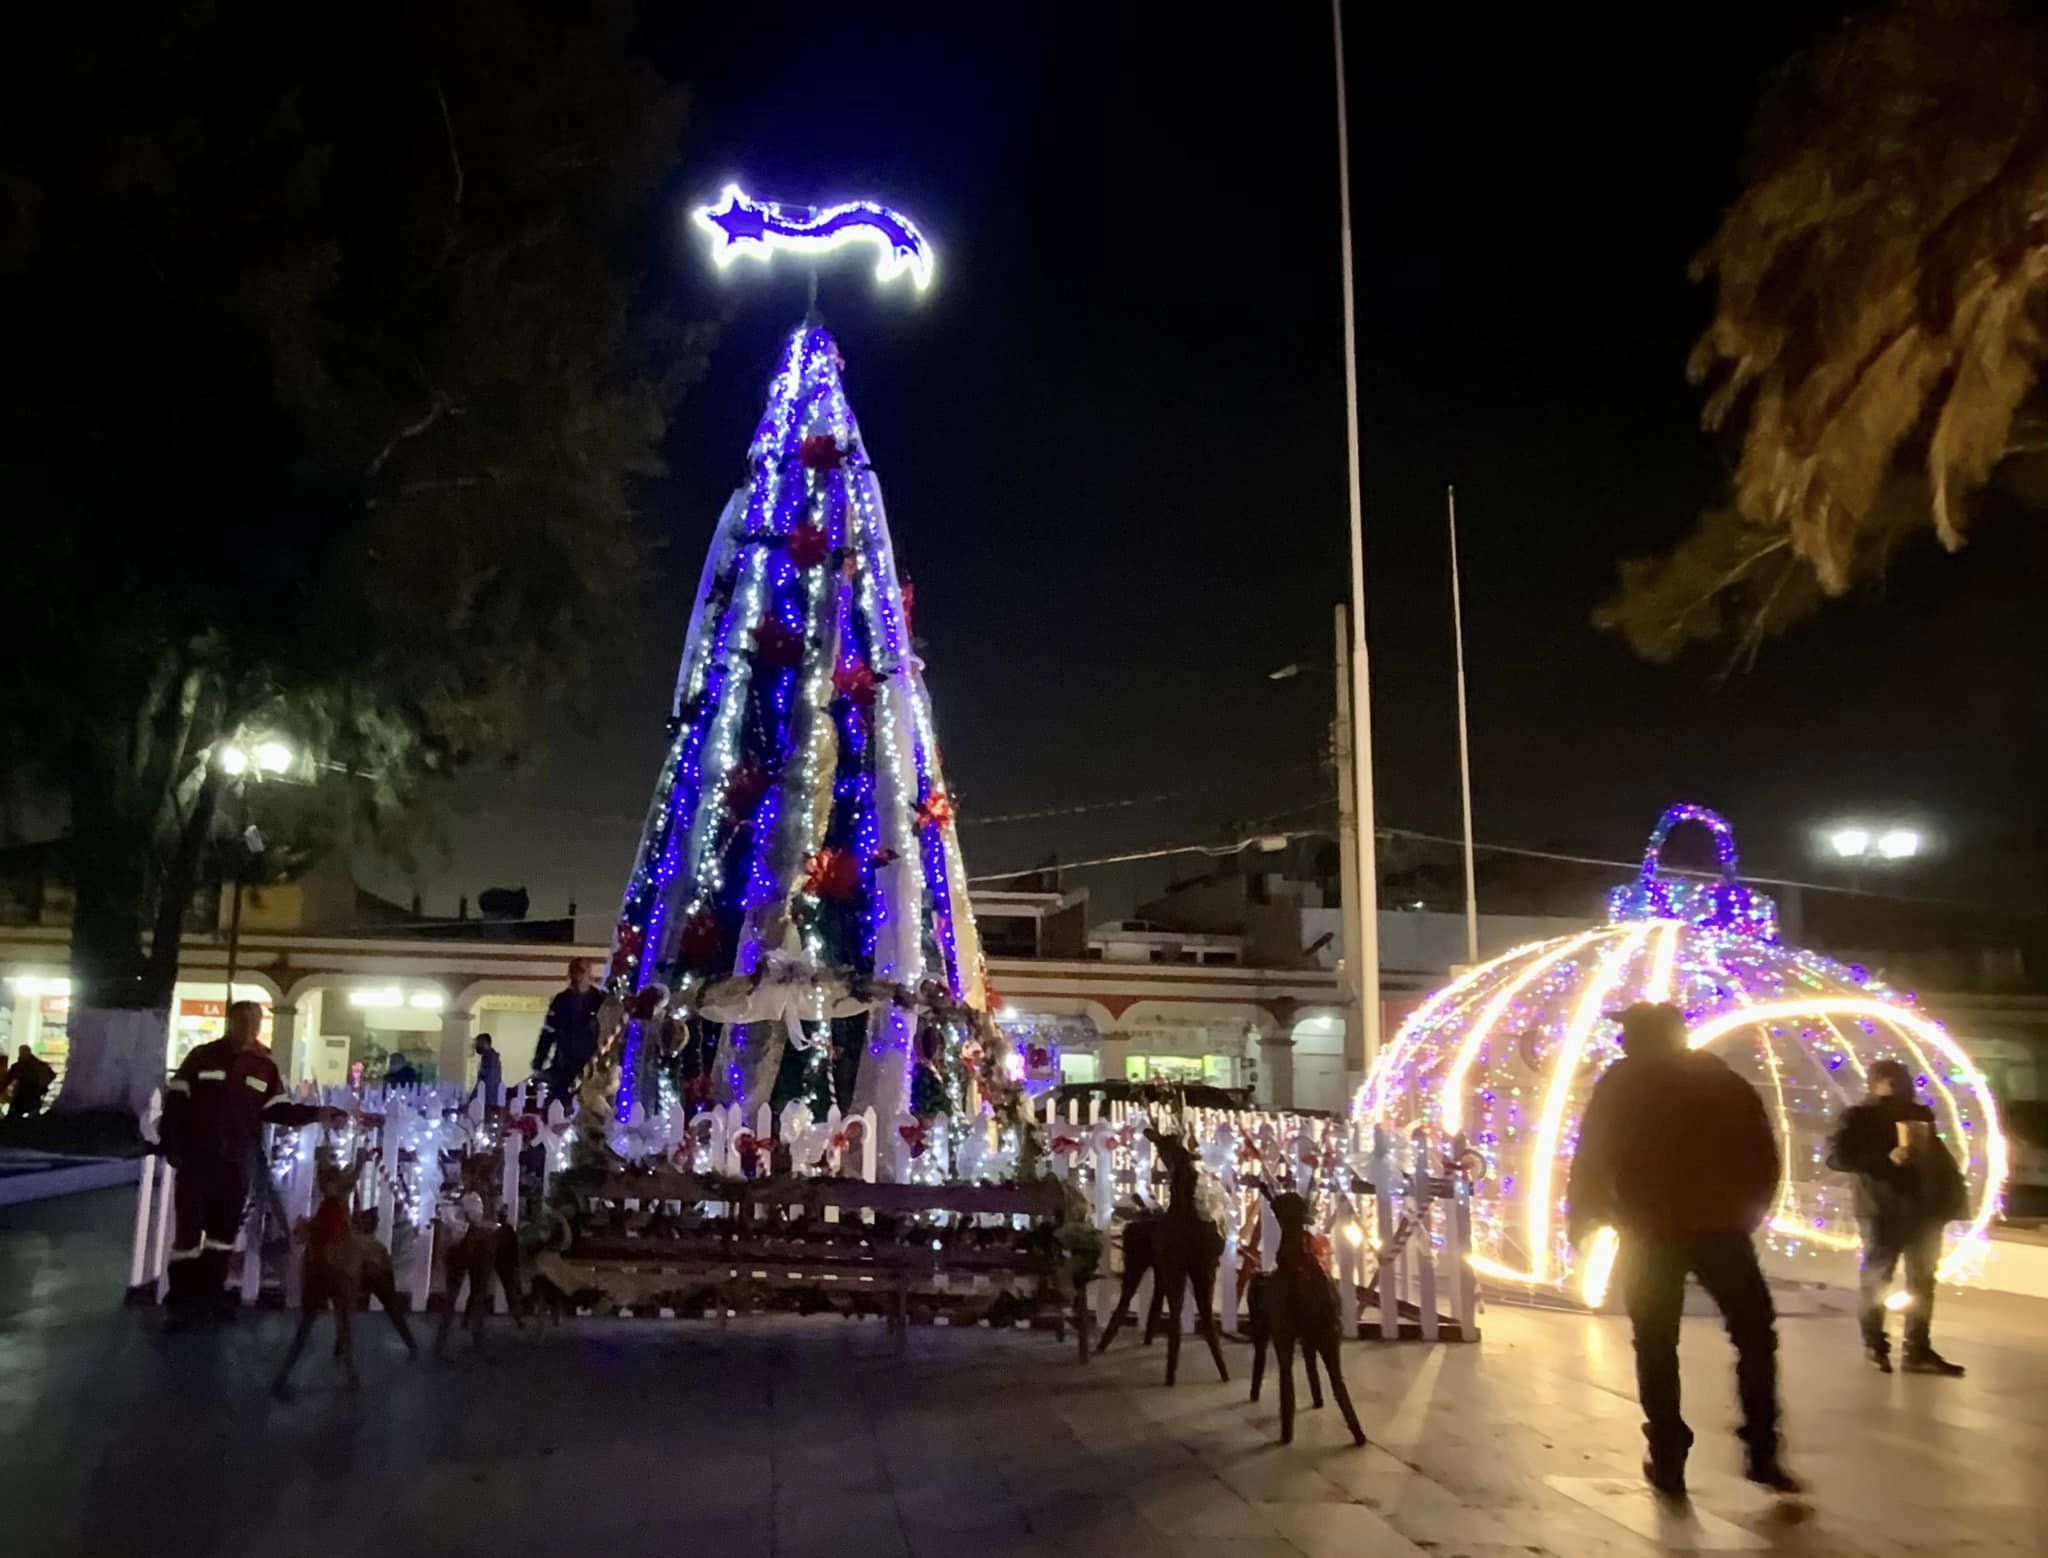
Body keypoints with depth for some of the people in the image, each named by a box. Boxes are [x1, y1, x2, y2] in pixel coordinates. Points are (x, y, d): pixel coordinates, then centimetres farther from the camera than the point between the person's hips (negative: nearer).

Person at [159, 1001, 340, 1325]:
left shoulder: (265, 1067, 5)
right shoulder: (202, 1057, -3)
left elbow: (278, 1110, 3)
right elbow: (175, 1101, -2)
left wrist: (318, 1113, -9)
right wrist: (171, 1145, -9)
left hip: (236, 1164, 3)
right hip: (196, 1160, -3)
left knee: (224, 1231, 12)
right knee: (189, 1231, -2)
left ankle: (212, 1294, 23)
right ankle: (182, 1299, 8)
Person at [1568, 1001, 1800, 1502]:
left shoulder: (1620, 1086, 4)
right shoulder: (1723, 1081, 11)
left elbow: (1591, 1160, -1)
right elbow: (1763, 1155, 8)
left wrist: (1583, 1219, 10)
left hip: (1650, 1234, -1)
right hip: (1721, 1228, 1)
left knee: (1657, 1347, 8)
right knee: (1755, 1335, 16)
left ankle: (1668, 1462, 7)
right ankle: (1762, 1454, 11)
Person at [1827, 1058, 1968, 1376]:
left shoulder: (1921, 1114, 12)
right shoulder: (1859, 1116, -7)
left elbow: (1940, 1157, 17)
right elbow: (1835, 1156, -17)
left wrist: (1952, 1196, 4)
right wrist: (1886, 1159, -26)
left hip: (1923, 1207, 6)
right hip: (1882, 1209, -6)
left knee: (1922, 1280, 9)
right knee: (1877, 1278, 4)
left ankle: (1918, 1351, 16)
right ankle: (1874, 1345, 21)